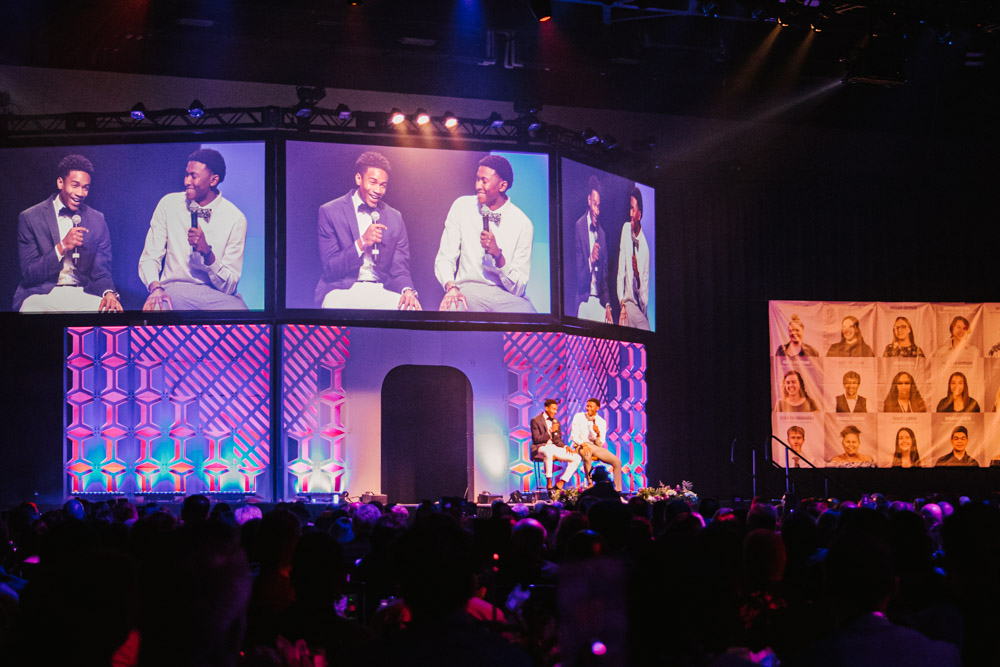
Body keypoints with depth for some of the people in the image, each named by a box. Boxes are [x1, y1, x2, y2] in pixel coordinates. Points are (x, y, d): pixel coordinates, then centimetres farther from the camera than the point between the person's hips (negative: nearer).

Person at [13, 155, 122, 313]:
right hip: (41, 296, -2)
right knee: (30, 309, -35)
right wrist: (62, 247, -16)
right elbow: (28, 275, -4)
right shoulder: (30, 218, 0)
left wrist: (109, 293, -16)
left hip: (83, 296, 2)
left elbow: (101, 274, 7)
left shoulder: (97, 221, 9)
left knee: (114, 310, -28)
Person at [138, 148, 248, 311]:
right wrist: (155, 287, -18)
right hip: (174, 289, 1)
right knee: (154, 308, -36)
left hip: (216, 296, -1)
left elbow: (229, 286, -1)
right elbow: (149, 258, 4)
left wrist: (207, 252, -18)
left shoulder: (236, 219, -2)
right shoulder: (169, 204, 4)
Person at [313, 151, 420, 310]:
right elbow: (330, 268, -4)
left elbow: (400, 270, 9)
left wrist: (408, 291, -14)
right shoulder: (330, 212, 1)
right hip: (342, 291, -2)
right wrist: (361, 243, -18)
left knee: (412, 307, -27)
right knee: (334, 303, -36)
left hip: (381, 291, 2)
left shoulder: (394, 218, 11)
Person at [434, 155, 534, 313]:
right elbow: (444, 258, 3)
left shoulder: (523, 224, -1)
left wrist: (498, 255, -18)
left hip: (506, 295, 0)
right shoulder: (462, 207, 4)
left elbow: (518, 288, -1)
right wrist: (451, 287, -18)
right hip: (468, 290, 0)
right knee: (451, 308, -37)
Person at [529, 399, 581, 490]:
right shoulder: (536, 421, -3)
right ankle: (549, 482, -35)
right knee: (548, 450, -44)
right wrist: (550, 431, -19)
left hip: (554, 447, 7)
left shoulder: (555, 421, 18)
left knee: (576, 458, -11)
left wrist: (565, 447, -2)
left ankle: (561, 483, -13)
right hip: (540, 448, -7)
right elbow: (536, 440, -12)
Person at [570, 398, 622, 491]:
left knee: (617, 462, -16)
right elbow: (574, 435, -4)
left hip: (596, 447, 4)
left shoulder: (602, 422, 6)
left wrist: (598, 433, -20)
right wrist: (583, 444, -22)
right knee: (587, 456, -41)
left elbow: (600, 444, 1)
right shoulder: (579, 417, 2)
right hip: (581, 446, -3)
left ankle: (618, 490, -8)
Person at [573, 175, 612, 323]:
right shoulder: (579, 226, -6)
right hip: (584, 301, -5)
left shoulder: (602, 233, 13)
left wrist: (608, 306, 8)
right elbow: (578, 275, -7)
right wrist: (591, 261, -24)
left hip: (599, 301, 5)